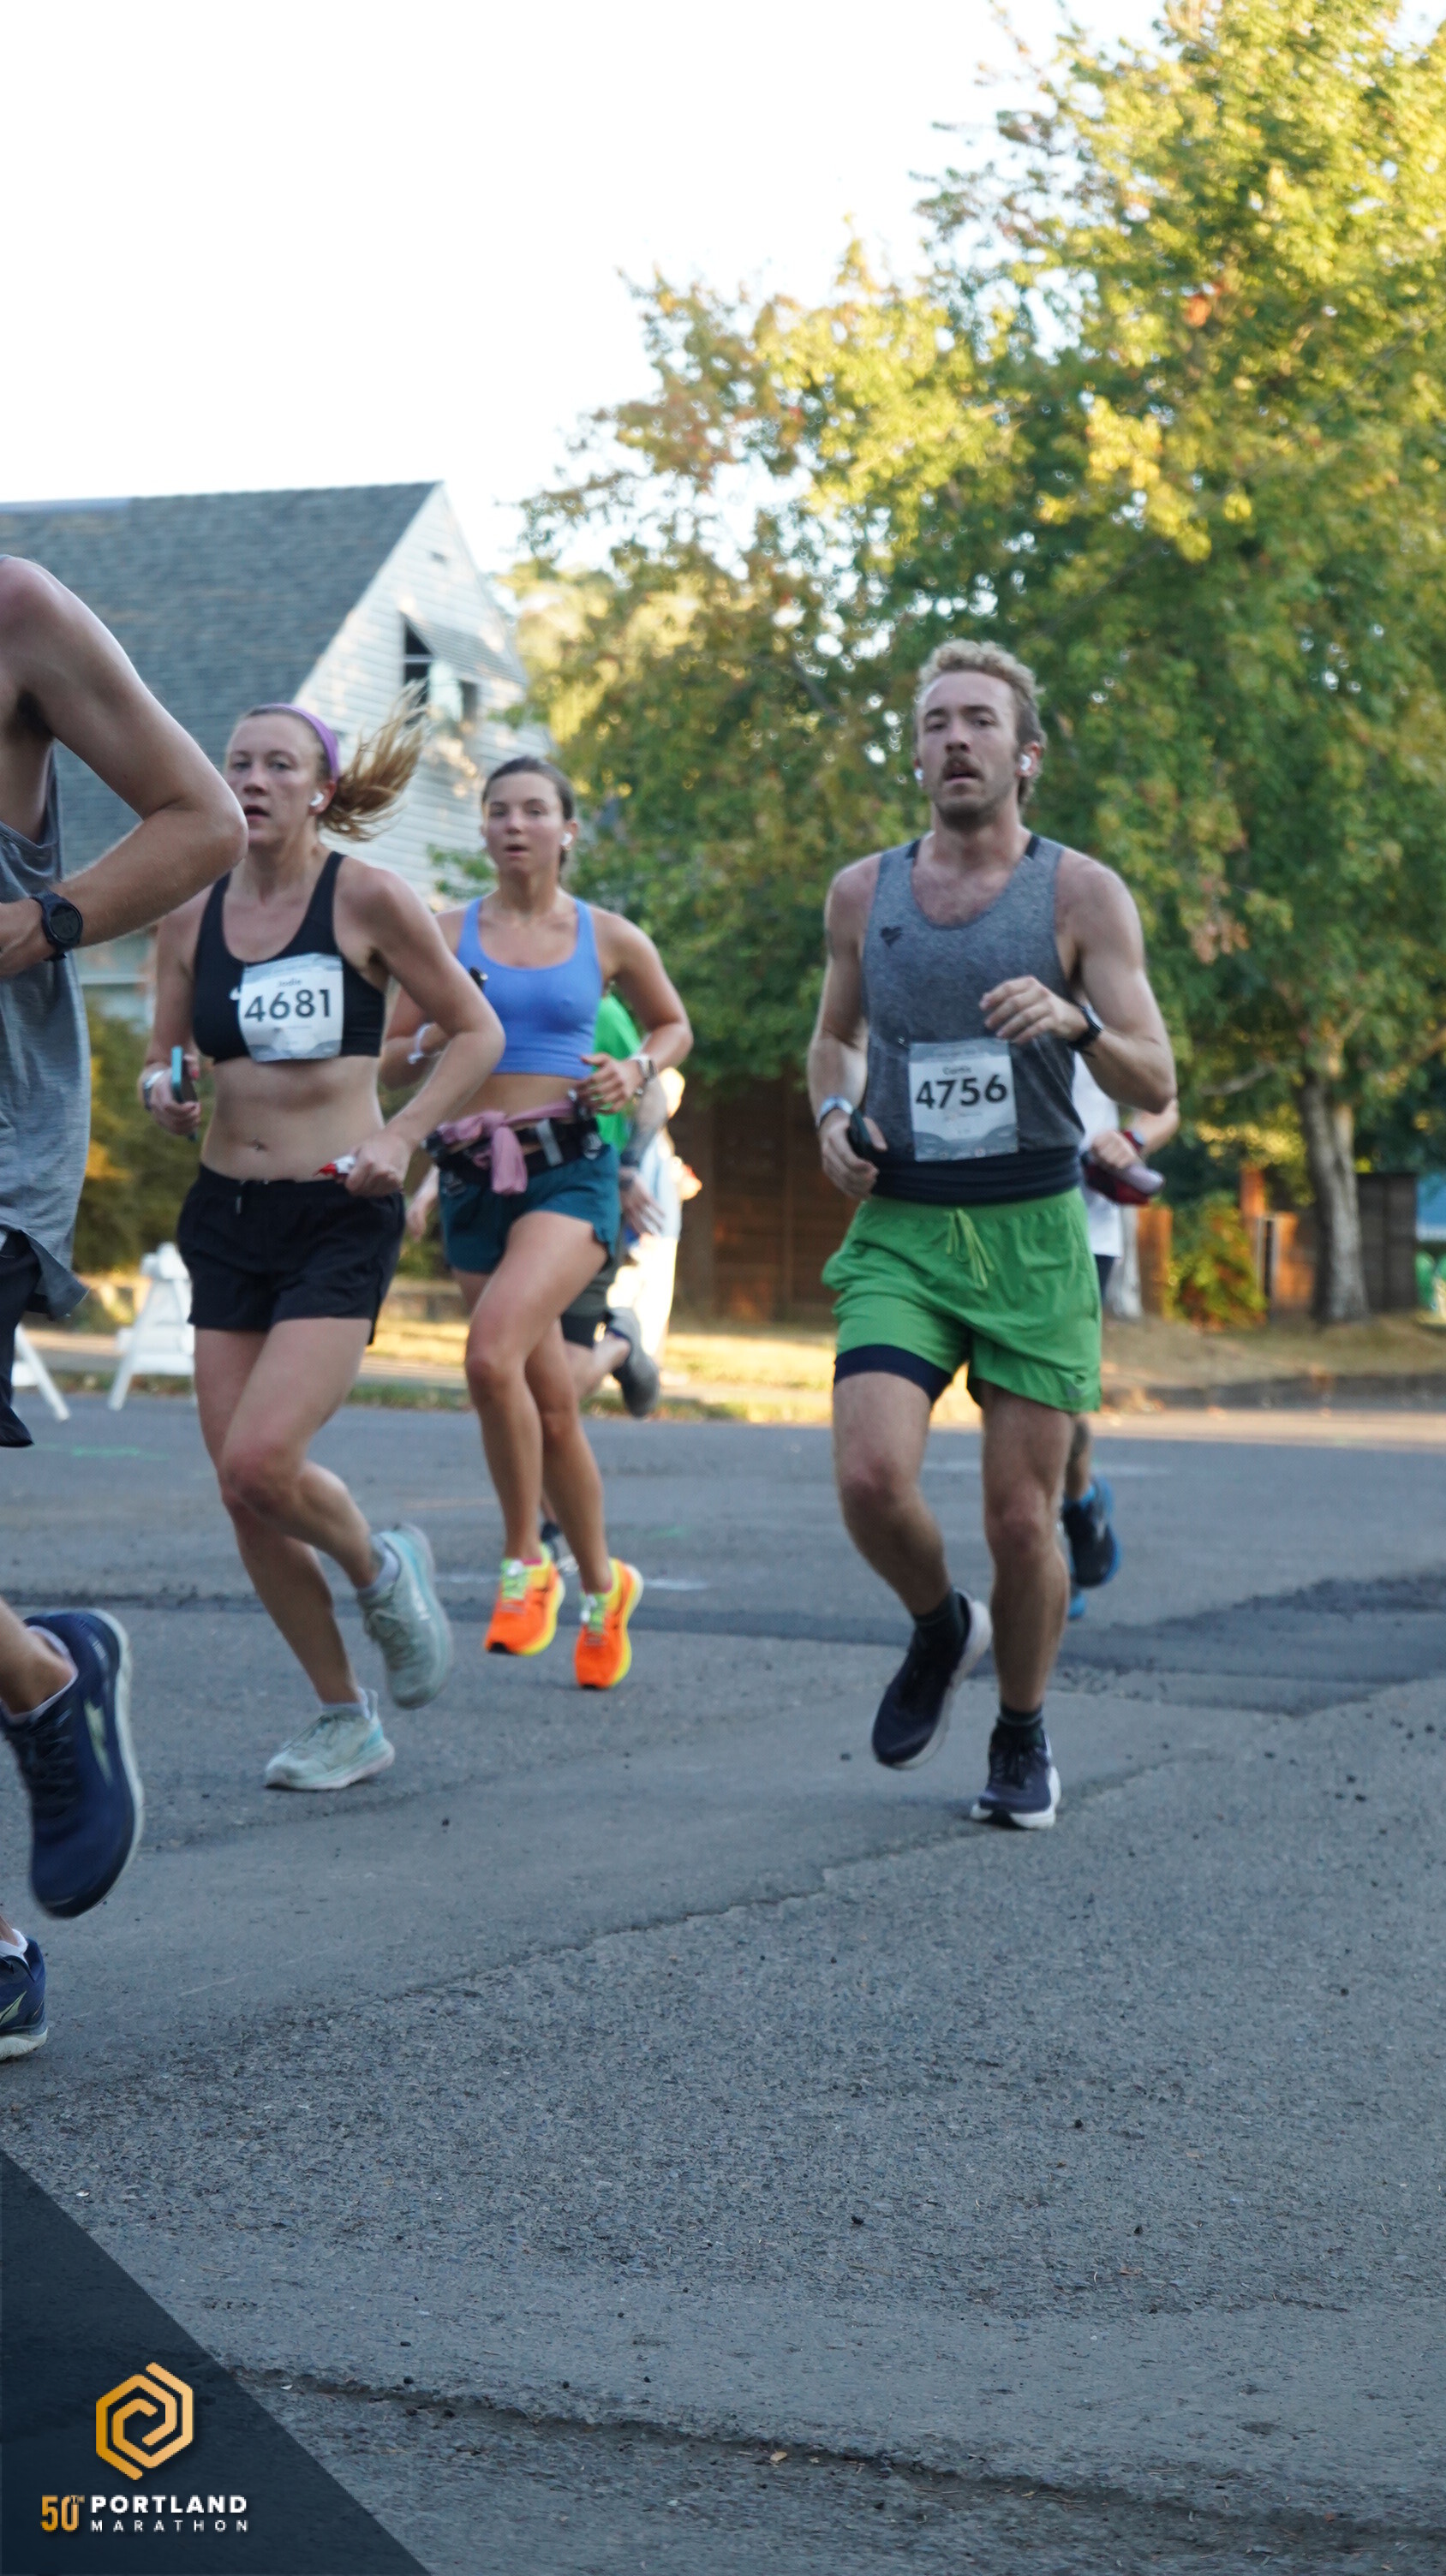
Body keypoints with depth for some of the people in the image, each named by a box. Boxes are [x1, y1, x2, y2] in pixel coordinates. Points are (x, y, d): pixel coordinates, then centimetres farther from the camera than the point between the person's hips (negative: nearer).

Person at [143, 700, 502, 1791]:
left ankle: (382, 1569, 14)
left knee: (261, 1462, -20)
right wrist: (162, 1096, -9)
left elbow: (476, 1032, 0)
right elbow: (163, 1061, 14)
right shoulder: (192, 916, 6)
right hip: (226, 1211, 5)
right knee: (240, 1493, 3)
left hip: (339, 1214, -5)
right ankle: (346, 1718, 19)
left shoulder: (368, 898, -7)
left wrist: (402, 1135, -13)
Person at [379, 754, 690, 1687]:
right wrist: (435, 1038, -11)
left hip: (569, 1170, -3)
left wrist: (639, 1069, 0)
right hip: (475, 1176, 3)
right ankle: (602, 1588, 25)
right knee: (549, 1403, 8)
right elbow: (390, 1061, 10)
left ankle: (525, 1561, -11)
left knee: (493, 1353, -27)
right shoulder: (449, 935, 6)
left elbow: (675, 1025, 20)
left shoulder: (609, 938, 4)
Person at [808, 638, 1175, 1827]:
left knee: (1022, 1520, 0)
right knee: (871, 1479, -18)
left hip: (1033, 1236, -2)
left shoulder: (1082, 893, -2)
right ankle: (941, 1628, 15)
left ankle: (1022, 1734, 25)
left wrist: (1077, 1023, -26)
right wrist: (834, 1116, 3)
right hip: (899, 1234, 2)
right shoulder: (863, 892, 7)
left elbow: (1155, 1083, -5)